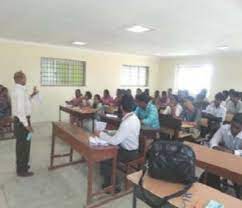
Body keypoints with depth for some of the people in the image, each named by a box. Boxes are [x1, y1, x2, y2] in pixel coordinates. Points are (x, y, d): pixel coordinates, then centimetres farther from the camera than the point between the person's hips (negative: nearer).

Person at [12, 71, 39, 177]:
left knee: (21, 144, 21)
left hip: (20, 120, 10)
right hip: (21, 121, -10)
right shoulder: (20, 91, -21)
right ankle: (22, 170, 15)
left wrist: (32, 95, 13)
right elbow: (20, 109, -26)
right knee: (24, 145, 1)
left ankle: (21, 166, 37)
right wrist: (26, 125, -23)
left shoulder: (19, 89, 10)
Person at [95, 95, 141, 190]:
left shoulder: (127, 123, -32)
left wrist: (101, 134, -16)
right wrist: (108, 132, 5)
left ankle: (109, 185, 18)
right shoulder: (134, 117, -2)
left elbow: (114, 141, -30)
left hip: (128, 153, -9)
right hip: (130, 149, 9)